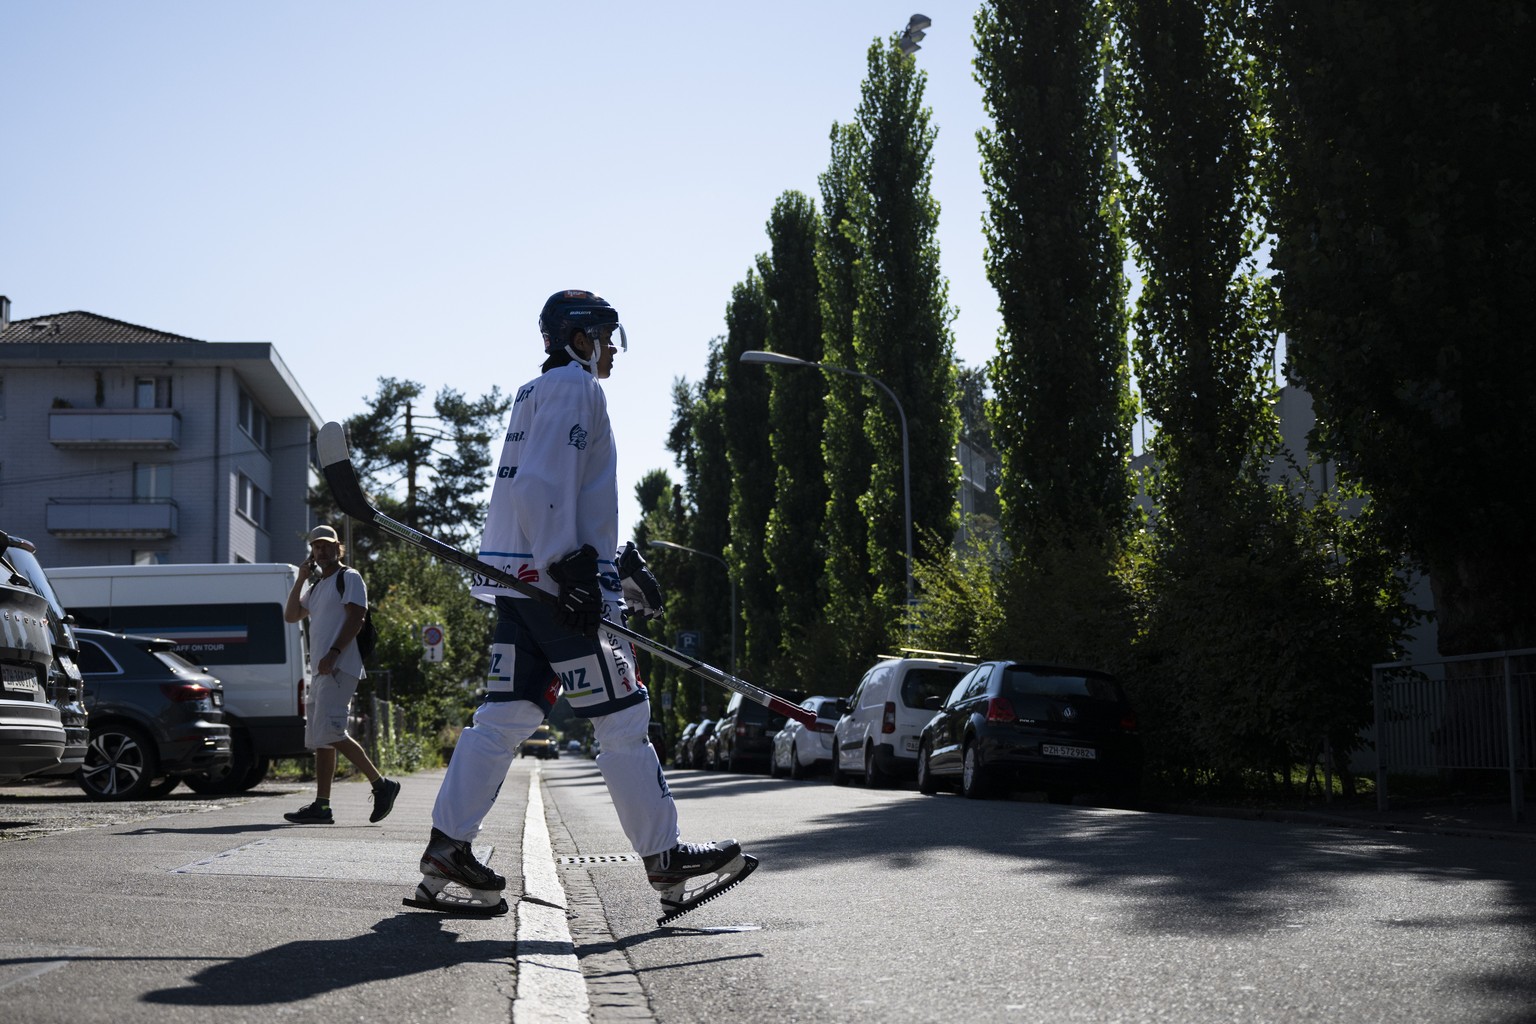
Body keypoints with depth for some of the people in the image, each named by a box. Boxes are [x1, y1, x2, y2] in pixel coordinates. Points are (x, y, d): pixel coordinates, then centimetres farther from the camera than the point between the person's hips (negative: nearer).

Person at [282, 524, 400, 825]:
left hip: (339, 668, -10)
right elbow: (291, 615, 19)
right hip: (321, 670, 10)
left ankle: (381, 784, -11)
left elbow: (356, 617, -14)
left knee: (329, 733, -18)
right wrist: (301, 578, 10)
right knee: (319, 738, 5)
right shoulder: (315, 585, 25)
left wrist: (333, 653, -23)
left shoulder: (349, 577, -3)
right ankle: (321, 806, 5)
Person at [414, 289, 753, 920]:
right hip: (554, 582, -10)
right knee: (622, 720, -5)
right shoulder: (573, 385, -6)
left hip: (520, 583, 10)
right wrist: (568, 568, -23)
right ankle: (666, 862, -1)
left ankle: (445, 851, 3)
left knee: (506, 714, 6)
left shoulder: (540, 392, 26)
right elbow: (544, 483, -19)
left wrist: (624, 562, 26)